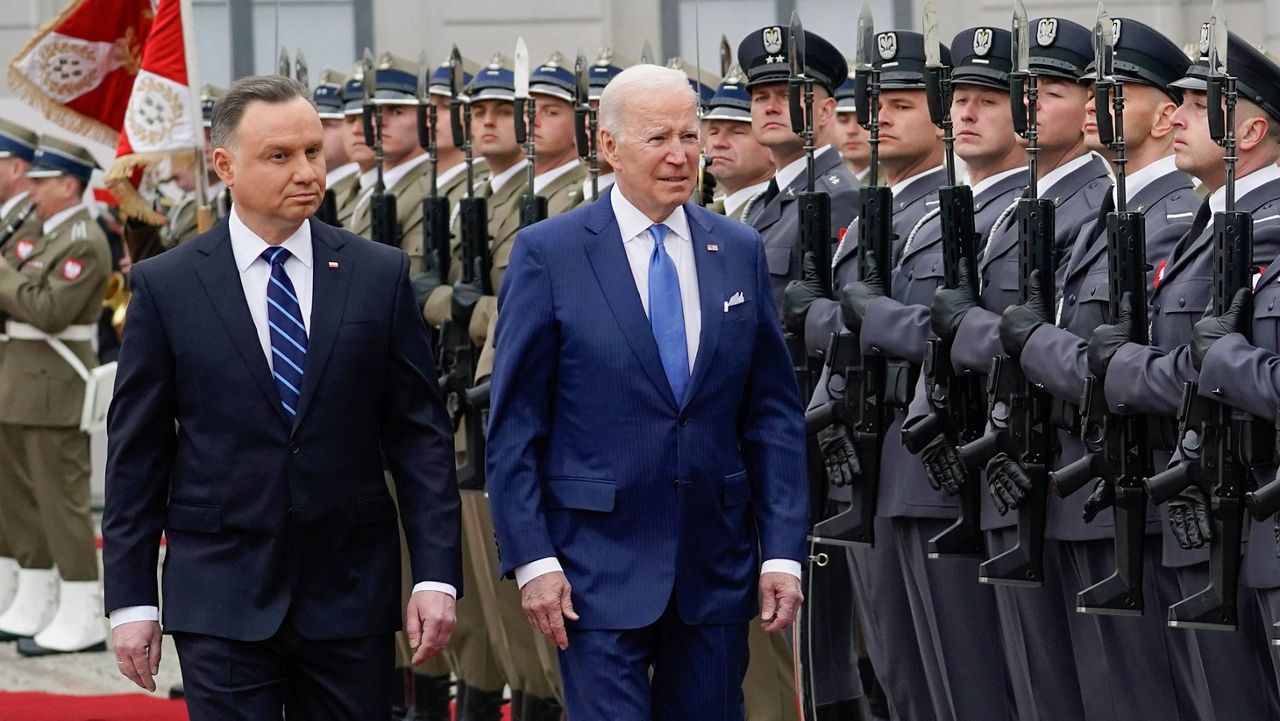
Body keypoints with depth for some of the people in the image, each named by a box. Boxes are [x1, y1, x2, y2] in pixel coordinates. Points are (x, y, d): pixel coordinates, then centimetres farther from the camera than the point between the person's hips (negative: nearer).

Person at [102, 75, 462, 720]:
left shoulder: (380, 275, 4)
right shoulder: (165, 286, 1)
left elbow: (421, 436, 4)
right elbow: (135, 453, 3)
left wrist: (436, 574, -4)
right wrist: (131, 599, -1)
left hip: (352, 594, 1)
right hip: (220, 599, -1)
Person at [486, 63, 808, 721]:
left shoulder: (741, 253, 8)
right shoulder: (548, 253, -3)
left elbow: (774, 414, 8)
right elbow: (514, 424, -3)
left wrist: (783, 550, 1)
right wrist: (531, 558, -10)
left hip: (718, 567, 4)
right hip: (599, 564, -4)